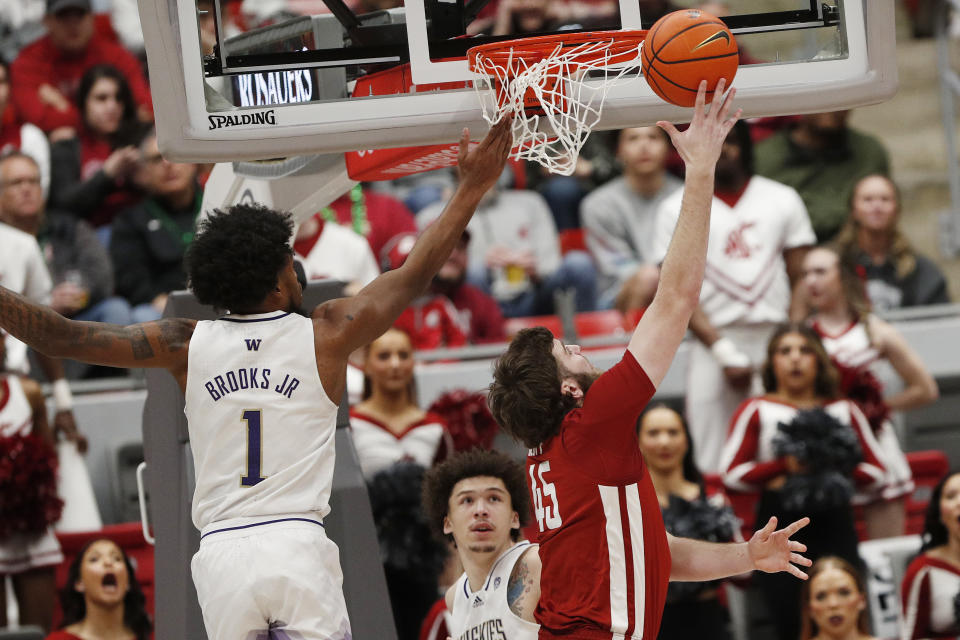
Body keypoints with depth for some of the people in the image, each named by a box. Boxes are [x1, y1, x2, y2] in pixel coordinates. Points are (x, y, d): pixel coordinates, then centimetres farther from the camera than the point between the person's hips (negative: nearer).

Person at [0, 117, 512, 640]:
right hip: (298, 545, -2)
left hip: (222, 552, 2)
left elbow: (63, 337, 7)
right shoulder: (326, 335, 4)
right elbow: (413, 276, 15)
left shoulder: (186, 345, 6)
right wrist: (470, 188, 24)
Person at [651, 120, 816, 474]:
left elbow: (801, 281, 9)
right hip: (714, 341, -1)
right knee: (713, 465, -8)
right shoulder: (678, 209, 7)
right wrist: (724, 352, -10)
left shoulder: (782, 199, 12)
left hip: (775, 338, 1)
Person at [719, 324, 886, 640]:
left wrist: (839, 468, -7)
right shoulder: (756, 410, 9)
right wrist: (785, 465, -11)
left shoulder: (844, 410, 16)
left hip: (834, 524, 2)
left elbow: (876, 472, 11)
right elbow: (732, 473, -2)